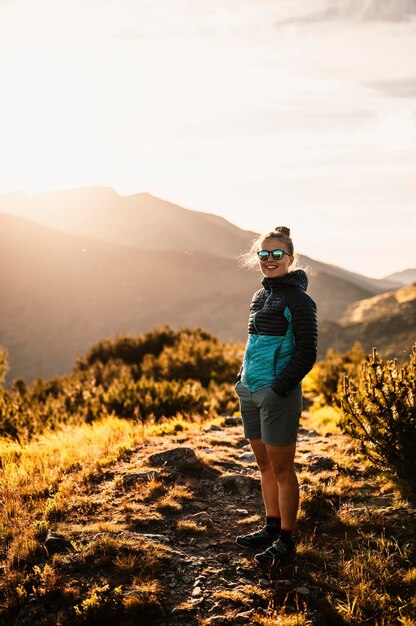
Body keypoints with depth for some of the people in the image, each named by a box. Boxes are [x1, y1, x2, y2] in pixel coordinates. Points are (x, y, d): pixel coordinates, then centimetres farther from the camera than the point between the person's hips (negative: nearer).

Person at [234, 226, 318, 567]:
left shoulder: (298, 300, -10)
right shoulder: (260, 296, 13)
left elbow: (306, 353, -13)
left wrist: (280, 388, -17)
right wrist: (242, 379, 13)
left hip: (278, 395, -8)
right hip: (250, 391, 8)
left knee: (281, 469, 1)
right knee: (265, 465, 15)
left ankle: (286, 539, 12)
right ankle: (272, 527, 28)